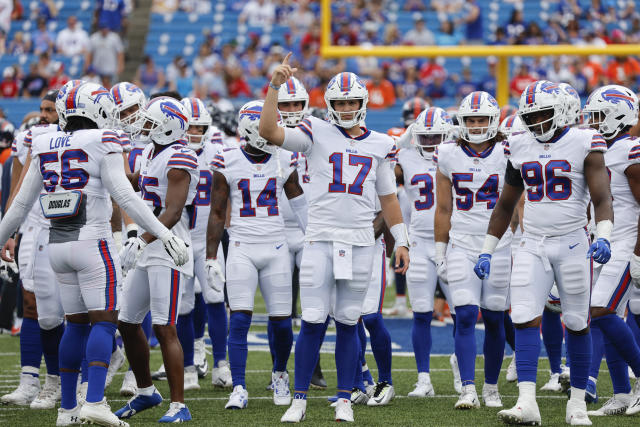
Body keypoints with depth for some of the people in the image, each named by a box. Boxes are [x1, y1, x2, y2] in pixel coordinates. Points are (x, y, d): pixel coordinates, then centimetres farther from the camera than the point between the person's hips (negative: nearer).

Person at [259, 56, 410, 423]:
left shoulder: (380, 145, 11)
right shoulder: (318, 134, 3)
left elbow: (388, 198, 16)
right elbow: (269, 132, -10)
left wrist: (401, 241, 12)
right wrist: (276, 86, -16)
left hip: (360, 243, 2)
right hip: (320, 239, -2)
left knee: (348, 323, 6)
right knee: (313, 322, -5)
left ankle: (345, 400, 13)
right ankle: (299, 399, 4)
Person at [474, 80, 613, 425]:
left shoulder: (584, 145, -5)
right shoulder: (520, 148, 8)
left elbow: (602, 199, -12)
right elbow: (505, 205, 18)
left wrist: (603, 237, -29)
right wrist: (487, 251, 16)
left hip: (572, 244, -3)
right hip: (532, 245, 3)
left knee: (577, 325, 4)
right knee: (525, 319, -11)